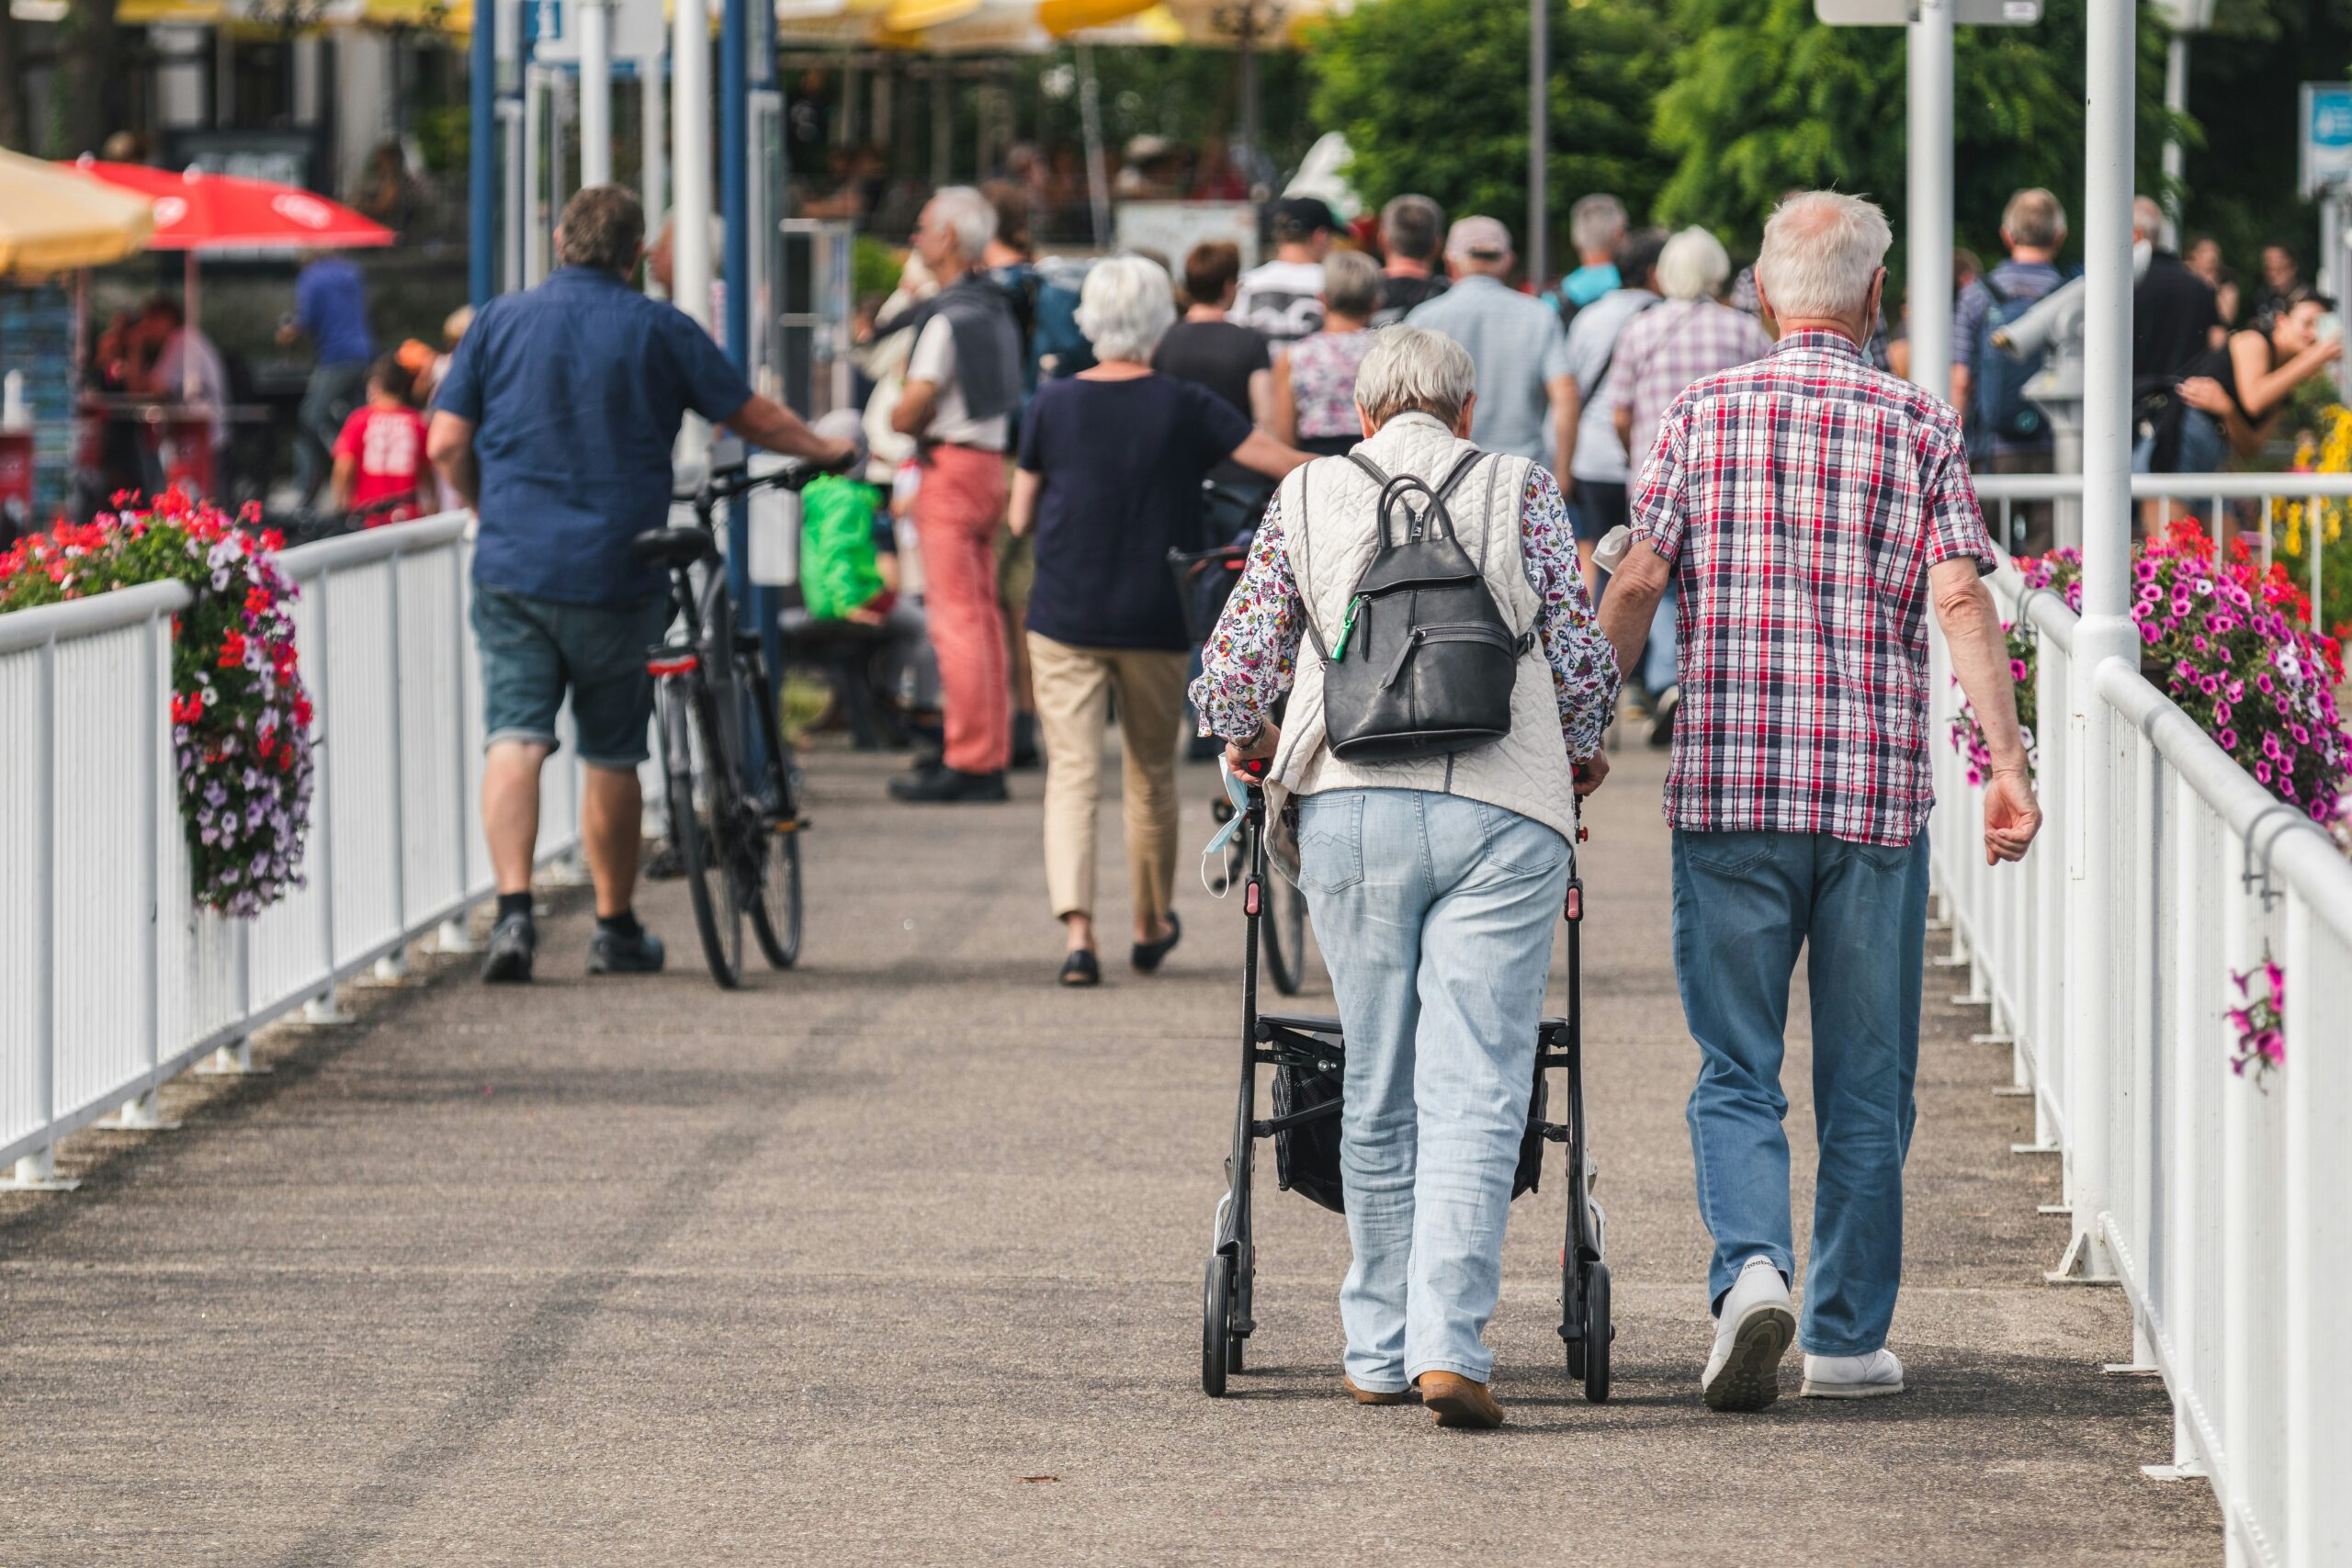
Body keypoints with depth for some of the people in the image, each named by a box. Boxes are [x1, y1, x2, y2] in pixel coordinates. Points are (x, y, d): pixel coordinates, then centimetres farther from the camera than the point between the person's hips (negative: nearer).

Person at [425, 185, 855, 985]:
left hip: (513, 566, 0)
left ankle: (513, 910, -22)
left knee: (514, 739, -4)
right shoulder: (659, 329, 0)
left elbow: (446, 445, 2)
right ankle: (616, 930, 23)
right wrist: (826, 451, 26)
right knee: (612, 755, 12)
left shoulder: (500, 320, 4)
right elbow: (755, 417, 7)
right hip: (618, 573, 0)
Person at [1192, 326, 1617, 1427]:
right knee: (1474, 1092, -4)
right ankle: (1450, 1345, -16)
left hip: (1352, 809, 2)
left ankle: (1381, 1348, 17)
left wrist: (1248, 740, 31)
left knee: (1378, 1093, 12)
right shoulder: (1522, 490, 10)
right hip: (1503, 810, -2)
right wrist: (1581, 755, 25)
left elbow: (1233, 666, 9)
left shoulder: (1308, 495, 13)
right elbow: (1582, 660, 5)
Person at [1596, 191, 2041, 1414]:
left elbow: (1636, 585, -3)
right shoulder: (1919, 426, 2)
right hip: (1876, 787, 0)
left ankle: (1752, 1266, -18)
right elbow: (1961, 598, -9)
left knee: (1736, 1069, 5)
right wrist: (2007, 759, -10)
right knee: (1865, 1081, 10)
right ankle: (1847, 1337, 13)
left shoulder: (1701, 414, 3)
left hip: (1726, 784, 0)